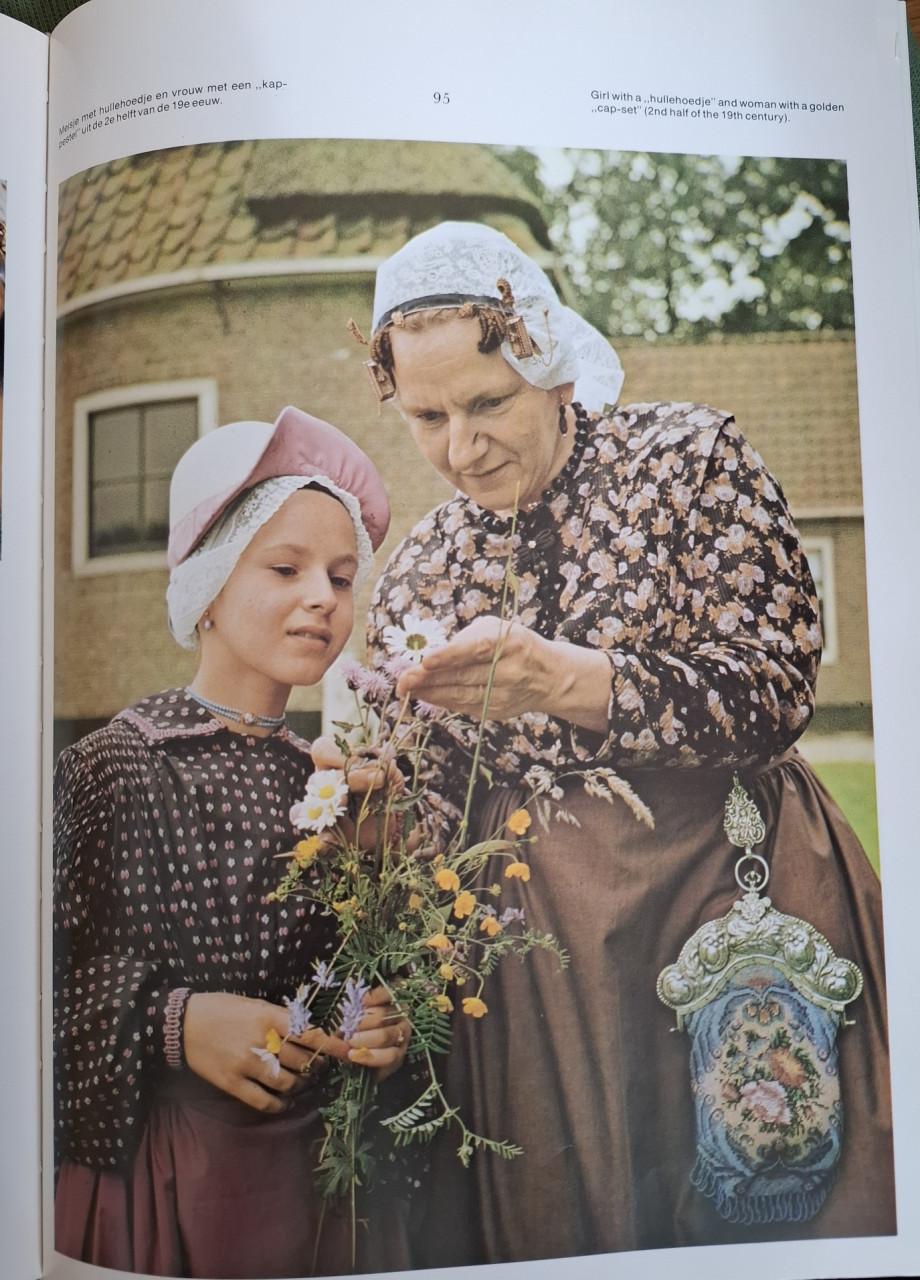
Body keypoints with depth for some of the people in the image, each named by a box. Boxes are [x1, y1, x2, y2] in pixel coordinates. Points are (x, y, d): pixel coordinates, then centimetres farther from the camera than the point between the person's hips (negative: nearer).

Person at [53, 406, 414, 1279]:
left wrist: (383, 1027, -10)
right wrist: (172, 1021, -24)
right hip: (156, 1171, -3)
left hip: (325, 1170, 4)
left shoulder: (339, 781, 0)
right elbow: (47, 984, -11)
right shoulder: (113, 765, -10)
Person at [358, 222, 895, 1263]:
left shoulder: (690, 458, -3)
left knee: (766, 1206, 5)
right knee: (559, 1210, 9)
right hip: (528, 942, 3)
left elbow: (773, 688, -12)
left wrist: (565, 681, -25)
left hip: (729, 890, -2)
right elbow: (429, 813, 10)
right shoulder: (415, 576, 8)